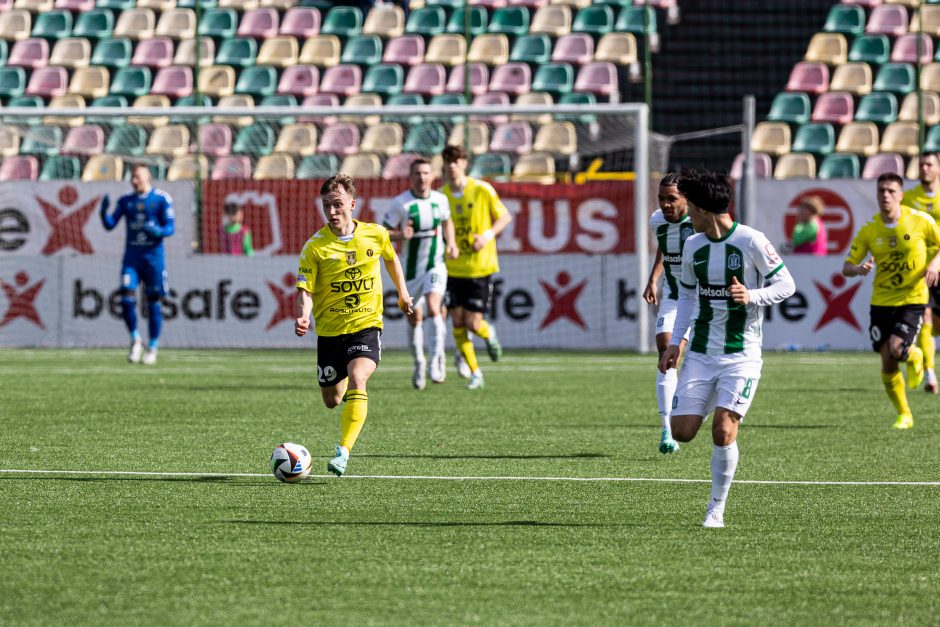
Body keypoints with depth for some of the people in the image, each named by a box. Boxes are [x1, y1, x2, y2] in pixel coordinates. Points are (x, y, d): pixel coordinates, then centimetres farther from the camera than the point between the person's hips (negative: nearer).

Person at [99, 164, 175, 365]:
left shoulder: (161, 199, -1)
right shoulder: (125, 201, 9)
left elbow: (170, 227, -5)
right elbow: (110, 225, 5)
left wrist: (158, 231, -26)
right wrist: (104, 212, -15)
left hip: (153, 257, -3)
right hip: (131, 257, 3)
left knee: (154, 303, 1)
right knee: (127, 299, -9)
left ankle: (153, 347, 12)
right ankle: (135, 339, 12)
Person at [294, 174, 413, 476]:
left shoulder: (375, 235, -3)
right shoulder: (315, 246, -10)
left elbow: (391, 257, 21)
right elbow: (305, 290, -15)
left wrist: (402, 292, 26)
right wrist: (303, 316, -34)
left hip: (366, 325, -1)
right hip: (330, 330, 1)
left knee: (357, 379, -28)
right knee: (331, 400, 12)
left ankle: (344, 452, -30)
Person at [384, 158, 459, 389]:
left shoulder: (440, 199, 0)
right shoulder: (400, 203, -10)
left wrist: (451, 243, 3)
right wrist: (400, 235, -29)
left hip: (436, 266, 0)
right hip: (411, 268, 0)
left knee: (433, 308, -21)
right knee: (415, 318, 8)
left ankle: (436, 359, -12)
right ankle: (419, 364, 28)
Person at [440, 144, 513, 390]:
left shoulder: (482, 190, -8)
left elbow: (505, 217, 3)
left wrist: (489, 234, -14)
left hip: (480, 268, -3)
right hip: (453, 268, 3)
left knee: (473, 324, -7)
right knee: (457, 322, -2)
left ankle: (489, 334, 30)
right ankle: (475, 373, 11)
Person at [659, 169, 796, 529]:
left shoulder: (751, 241, -10)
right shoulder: (693, 246, 6)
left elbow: (786, 285, -5)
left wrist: (752, 296, -23)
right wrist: (675, 343, 11)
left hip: (741, 355, -5)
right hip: (700, 352, 5)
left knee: (723, 432, -16)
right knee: (682, 431, -3)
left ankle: (716, 510, 0)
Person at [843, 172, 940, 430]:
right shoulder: (869, 230, -3)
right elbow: (847, 267, 0)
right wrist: (858, 268, -23)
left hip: (912, 300, -2)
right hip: (881, 301, 2)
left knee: (896, 349, -22)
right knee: (887, 362, 0)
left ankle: (914, 356, 16)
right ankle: (904, 415, 19)